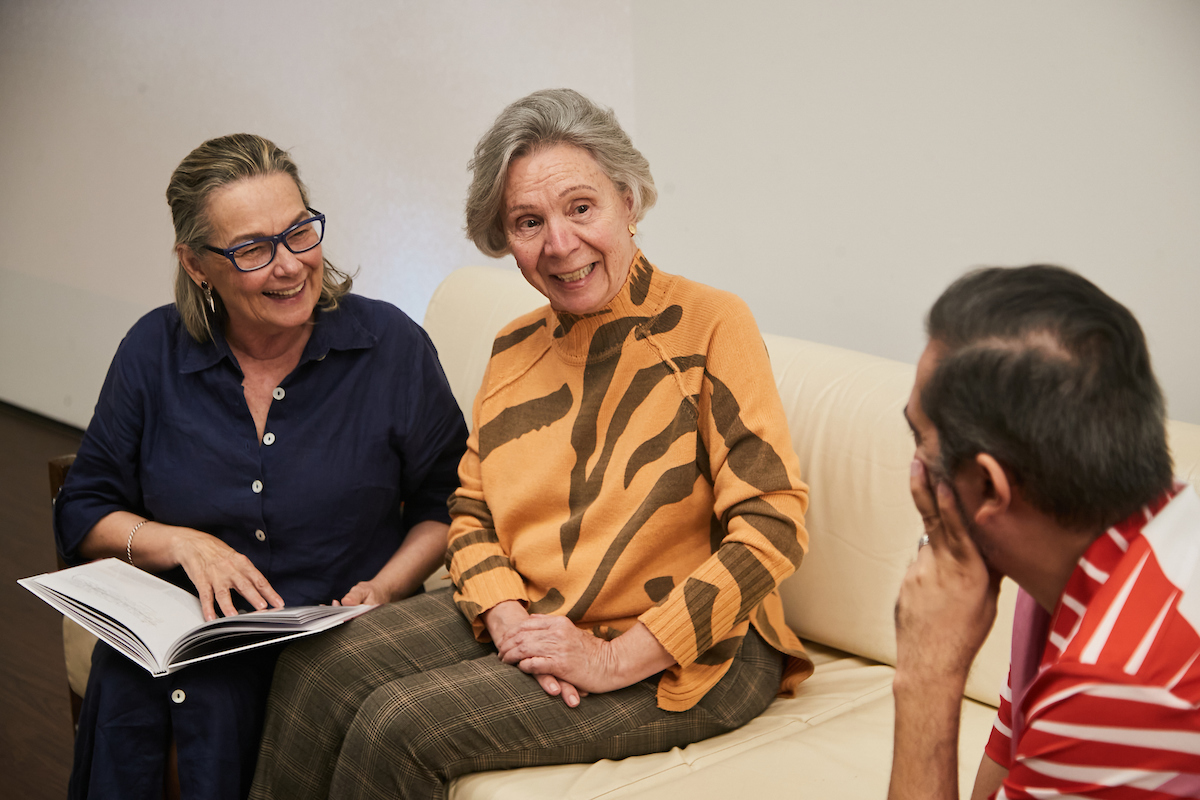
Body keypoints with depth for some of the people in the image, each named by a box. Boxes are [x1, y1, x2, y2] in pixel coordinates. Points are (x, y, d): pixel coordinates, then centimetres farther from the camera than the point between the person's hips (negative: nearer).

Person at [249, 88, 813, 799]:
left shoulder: (708, 325, -12)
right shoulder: (515, 348, 9)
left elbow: (774, 524, -17)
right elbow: (472, 511, 12)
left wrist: (618, 658, -20)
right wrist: (508, 620, -11)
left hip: (686, 658, -6)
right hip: (528, 611, 6)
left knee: (402, 725, -20)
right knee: (315, 671, -14)